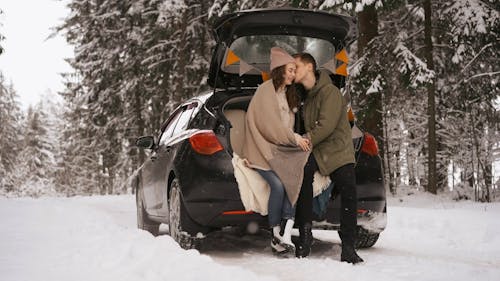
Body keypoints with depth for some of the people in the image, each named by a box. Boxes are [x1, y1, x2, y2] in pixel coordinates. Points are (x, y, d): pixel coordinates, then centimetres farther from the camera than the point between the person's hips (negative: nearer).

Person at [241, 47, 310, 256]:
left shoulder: (286, 94, 23)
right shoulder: (265, 90, -4)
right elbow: (271, 124, -12)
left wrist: (297, 140, 4)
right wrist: (295, 138, -12)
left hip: (280, 151, 7)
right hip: (261, 151, -6)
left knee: (293, 180, -25)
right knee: (278, 185, -30)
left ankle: (286, 235, -30)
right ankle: (275, 236, -15)